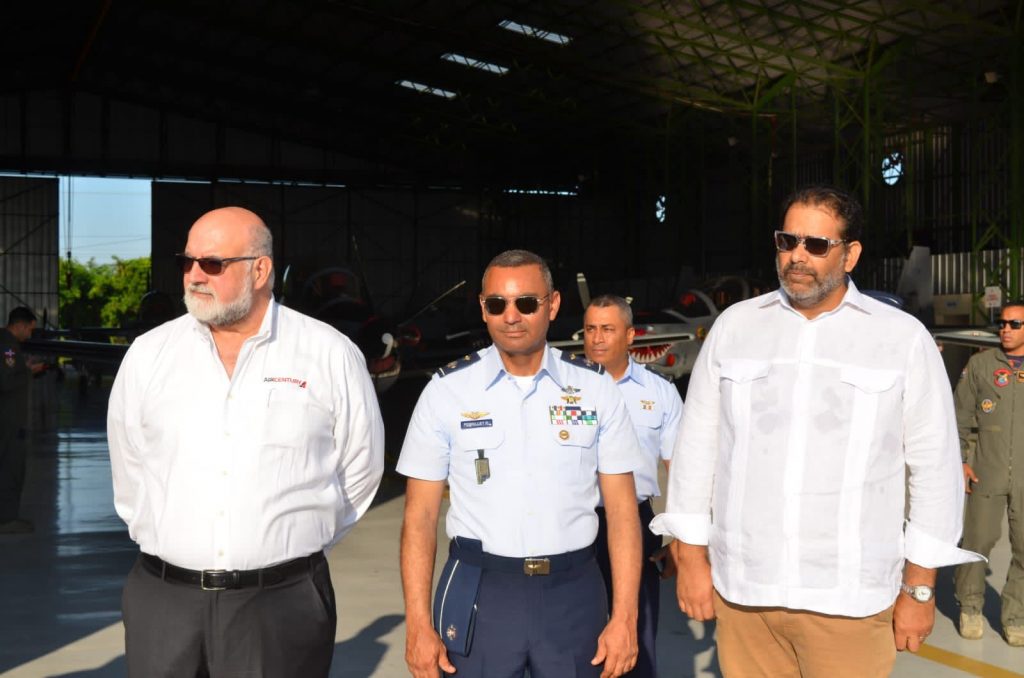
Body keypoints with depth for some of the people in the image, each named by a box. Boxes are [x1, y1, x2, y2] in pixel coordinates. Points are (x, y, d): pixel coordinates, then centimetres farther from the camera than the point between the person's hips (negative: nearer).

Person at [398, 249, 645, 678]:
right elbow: (420, 515, 0)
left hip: (573, 593, 1)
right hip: (479, 594, -1)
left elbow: (621, 510, 1)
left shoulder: (595, 388, 1)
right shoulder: (447, 391, -1)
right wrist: (419, 625, -5)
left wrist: (624, 618, -6)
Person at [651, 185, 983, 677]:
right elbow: (697, 447, 8)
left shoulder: (904, 338, -1)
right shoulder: (734, 326, 5)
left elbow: (934, 468, 1)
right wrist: (690, 557, 6)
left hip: (849, 599, -2)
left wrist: (919, 587, 1)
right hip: (740, 588, 2)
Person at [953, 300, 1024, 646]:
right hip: (987, 473, -1)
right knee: (978, 541, 4)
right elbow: (961, 416, 6)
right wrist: (960, 460, 0)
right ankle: (970, 607, 22)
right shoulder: (980, 364, 3)